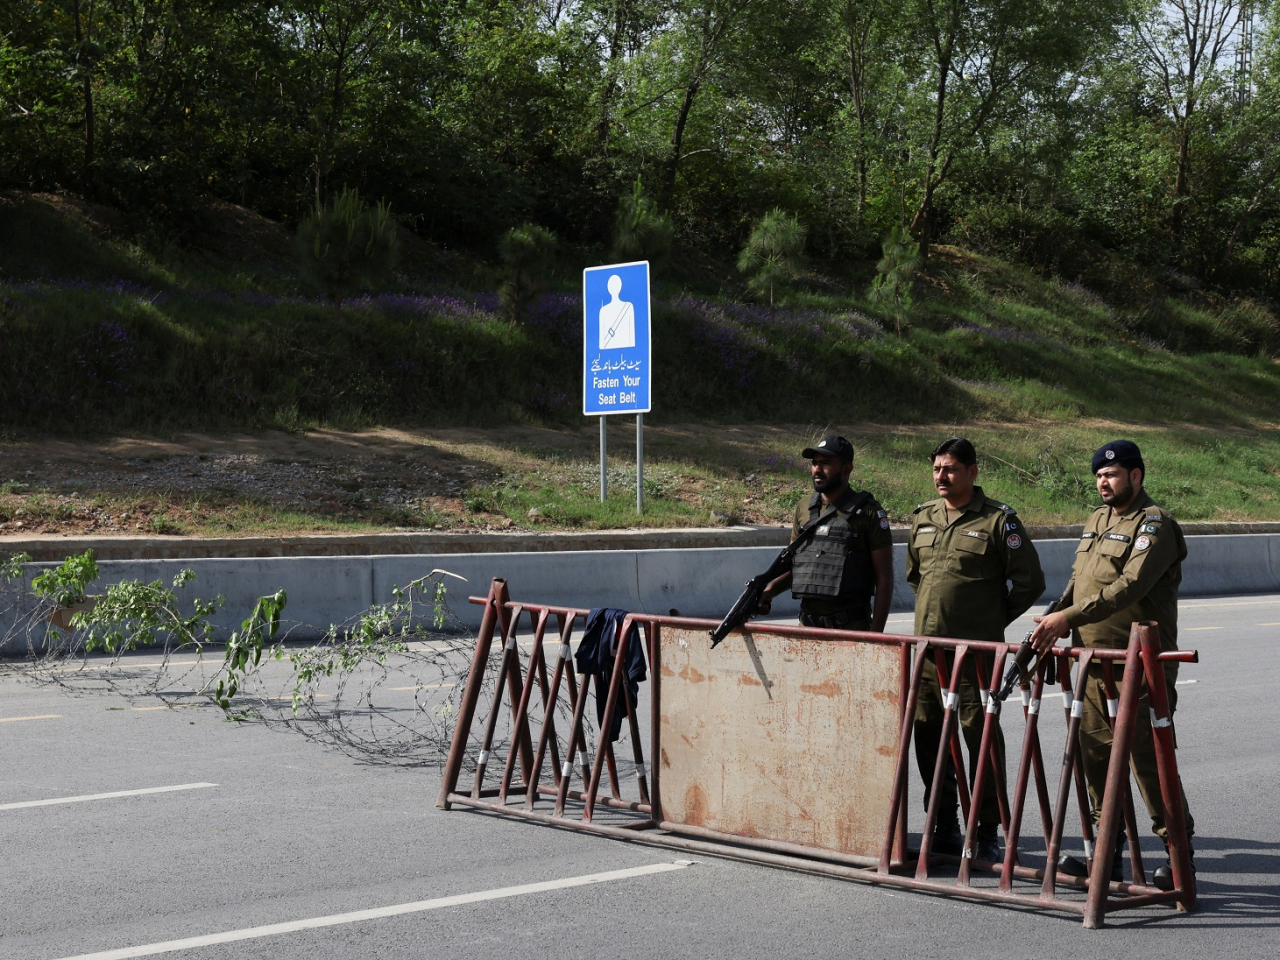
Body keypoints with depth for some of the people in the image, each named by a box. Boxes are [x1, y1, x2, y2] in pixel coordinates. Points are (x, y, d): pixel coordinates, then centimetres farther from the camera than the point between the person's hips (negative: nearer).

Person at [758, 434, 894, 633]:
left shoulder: (868, 512, -5)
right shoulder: (804, 509, 11)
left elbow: (884, 578, -5)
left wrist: (875, 634, -11)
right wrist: (772, 589, -2)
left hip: (851, 628, -5)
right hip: (807, 626, 5)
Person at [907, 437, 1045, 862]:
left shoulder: (998, 520, -5)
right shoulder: (924, 518, 13)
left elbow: (1029, 581, -3)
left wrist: (994, 620, 1)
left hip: (976, 649, -6)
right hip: (927, 647, 6)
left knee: (981, 736, -5)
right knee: (929, 735, 9)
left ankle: (988, 831, 2)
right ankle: (944, 825, 21)